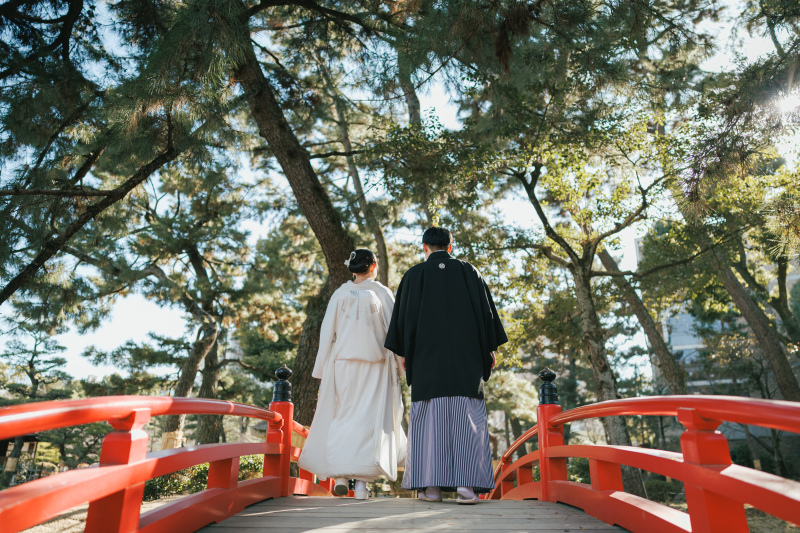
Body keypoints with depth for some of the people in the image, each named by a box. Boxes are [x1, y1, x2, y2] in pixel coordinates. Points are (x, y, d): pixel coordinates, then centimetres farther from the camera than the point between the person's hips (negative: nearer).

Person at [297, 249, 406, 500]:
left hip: (343, 363, 2)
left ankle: (340, 476, 6)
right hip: (375, 365, -2)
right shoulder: (382, 293, 0)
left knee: (342, 417, 12)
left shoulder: (340, 294, 4)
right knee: (370, 418, 2)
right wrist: (397, 362, 6)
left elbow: (327, 332, 3)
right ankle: (362, 480, -3)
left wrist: (322, 369, 7)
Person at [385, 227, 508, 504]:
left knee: (429, 417, 2)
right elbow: (486, 310, 7)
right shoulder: (469, 272, 8)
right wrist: (490, 349, 12)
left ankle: (431, 485, 1)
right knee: (466, 417, 1)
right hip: (465, 355, 1)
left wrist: (404, 352, 10)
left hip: (427, 356, 0)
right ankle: (465, 483, -7)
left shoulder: (414, 275, 5)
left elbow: (404, 315, 4)